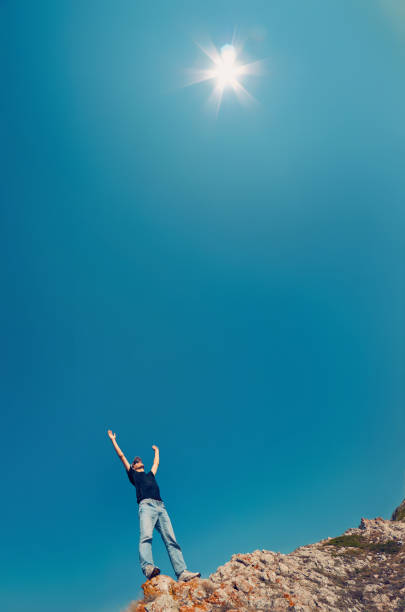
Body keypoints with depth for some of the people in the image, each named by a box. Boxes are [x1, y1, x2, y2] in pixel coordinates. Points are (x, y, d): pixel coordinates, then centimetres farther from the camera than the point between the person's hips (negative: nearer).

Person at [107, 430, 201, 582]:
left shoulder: (150, 475, 37)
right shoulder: (133, 474, 25)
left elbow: (156, 463, 55)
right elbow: (121, 456, 29)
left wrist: (156, 451, 70)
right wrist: (113, 440, 36)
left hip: (160, 507, 5)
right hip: (146, 506, -4)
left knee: (171, 540, -10)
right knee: (146, 536, -27)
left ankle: (182, 572, -19)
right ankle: (148, 567, -45)